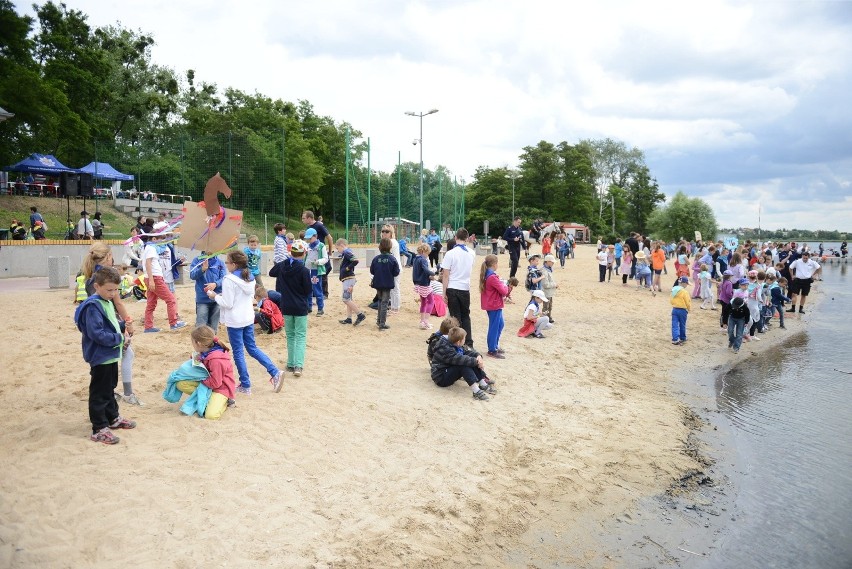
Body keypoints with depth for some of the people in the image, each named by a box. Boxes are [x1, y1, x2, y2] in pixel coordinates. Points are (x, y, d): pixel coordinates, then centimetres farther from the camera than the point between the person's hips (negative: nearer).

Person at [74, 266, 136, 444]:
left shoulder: (108, 302, 8)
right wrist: (119, 339, -22)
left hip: (111, 355, 10)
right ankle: (99, 429, 8)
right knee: (99, 393, 0)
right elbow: (97, 333, -27)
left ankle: (113, 418, 38)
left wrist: (122, 328, 3)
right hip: (100, 357, -10)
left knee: (110, 388, 23)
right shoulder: (93, 306, -21)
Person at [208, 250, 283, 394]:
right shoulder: (250, 278, 6)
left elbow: (227, 304, -18)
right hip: (248, 318, 7)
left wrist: (215, 296, -1)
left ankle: (245, 385, 12)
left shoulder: (229, 280, -17)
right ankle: (275, 372, 6)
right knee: (252, 348, 17)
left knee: (238, 353, 5)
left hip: (234, 321, -7)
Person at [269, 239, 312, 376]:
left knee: (290, 336, 16)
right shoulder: (304, 270, -16)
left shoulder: (281, 266, -2)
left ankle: (291, 364, 18)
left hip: (286, 307, 4)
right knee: (301, 336, 1)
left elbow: (271, 273, 21)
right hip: (300, 308, -4)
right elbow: (308, 290, -10)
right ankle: (298, 365, -12)